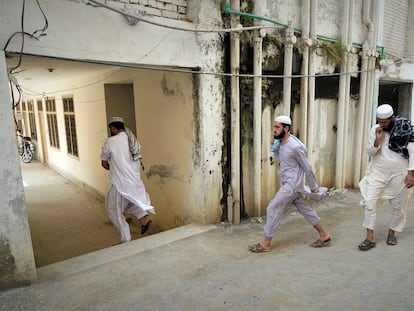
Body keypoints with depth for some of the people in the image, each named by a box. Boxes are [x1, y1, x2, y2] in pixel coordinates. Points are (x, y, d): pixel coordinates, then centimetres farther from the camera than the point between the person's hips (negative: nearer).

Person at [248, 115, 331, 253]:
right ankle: (324, 236, 31)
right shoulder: (281, 143, 4)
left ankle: (266, 244, 3)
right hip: (288, 184, 9)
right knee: (305, 209, 17)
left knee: (273, 209, -7)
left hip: (292, 185, -9)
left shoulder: (294, 146, -21)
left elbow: (307, 168, -13)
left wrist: (313, 187, -4)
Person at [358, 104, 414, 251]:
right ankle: (370, 238, 0)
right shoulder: (375, 129, -3)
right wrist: (377, 140, -18)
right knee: (369, 202, -8)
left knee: (398, 206, 11)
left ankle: (392, 233, 33)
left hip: (399, 174, -1)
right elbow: (369, 152, 0)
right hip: (378, 172, 2)